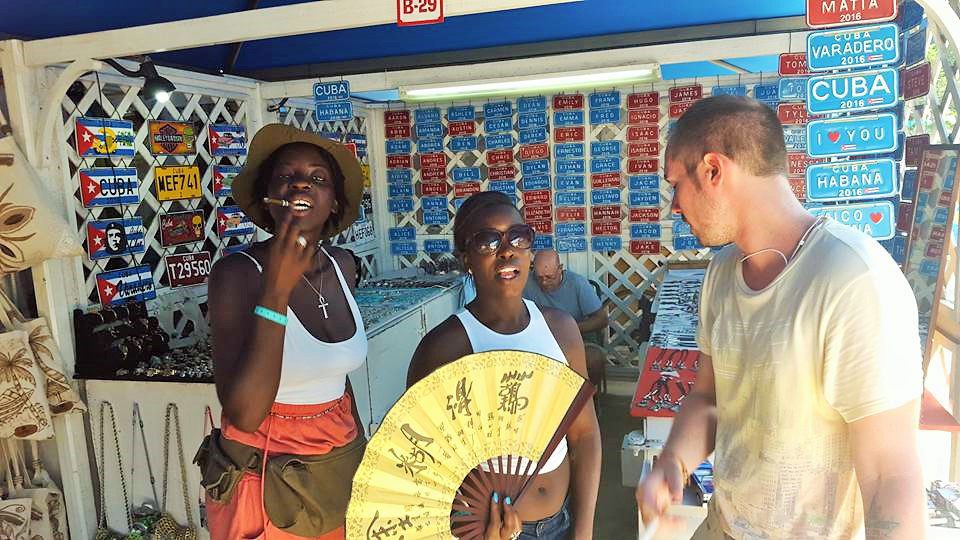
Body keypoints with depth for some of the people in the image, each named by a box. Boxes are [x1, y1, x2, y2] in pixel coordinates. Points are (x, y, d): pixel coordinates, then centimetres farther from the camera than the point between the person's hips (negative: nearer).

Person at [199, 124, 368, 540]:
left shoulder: (343, 265, -2)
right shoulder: (237, 273, -18)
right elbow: (243, 414, -27)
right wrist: (276, 291, -30)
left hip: (342, 468, 5)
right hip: (266, 479, -5)